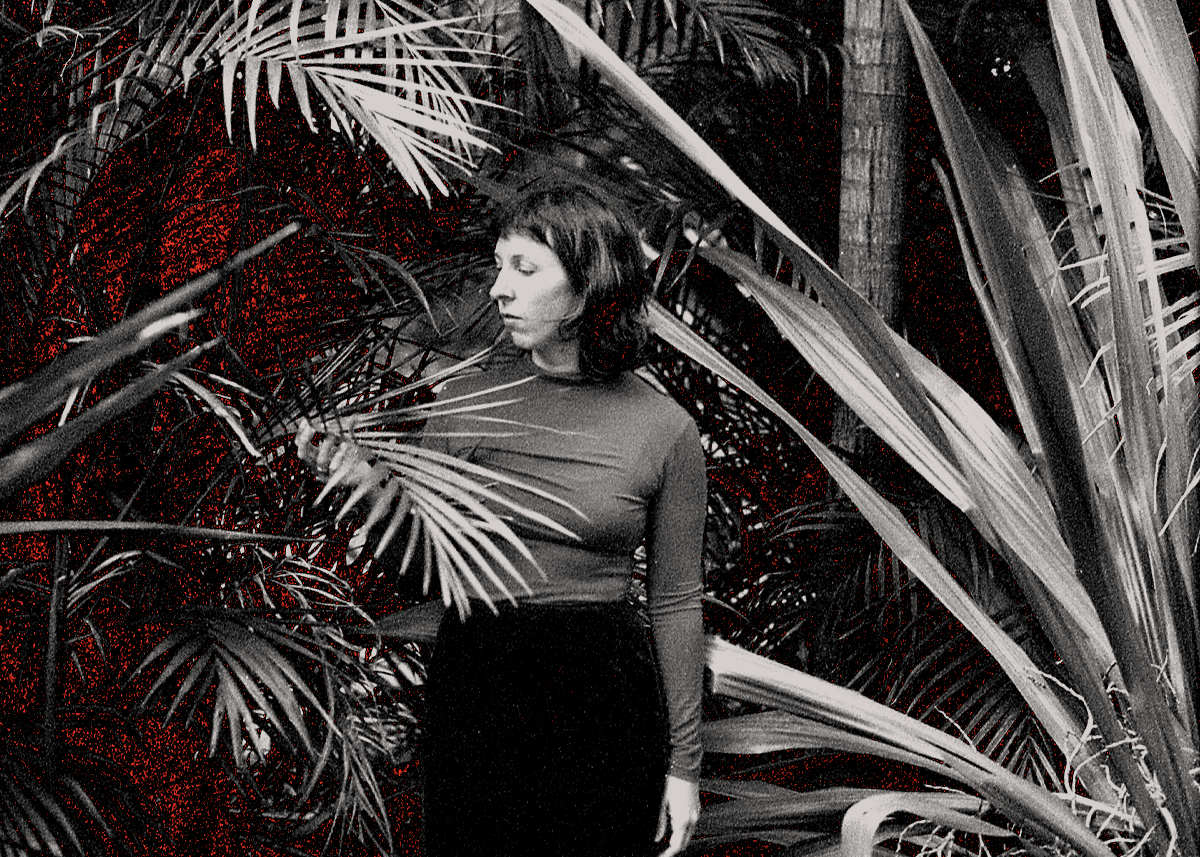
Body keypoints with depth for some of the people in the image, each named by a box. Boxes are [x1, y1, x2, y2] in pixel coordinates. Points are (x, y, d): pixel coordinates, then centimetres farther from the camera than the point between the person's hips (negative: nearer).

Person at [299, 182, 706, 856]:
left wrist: (684, 765, 2)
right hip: (473, 687, 2)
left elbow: (676, 603, 2)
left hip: (602, 699, -2)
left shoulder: (664, 428, -3)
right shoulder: (469, 396, 2)